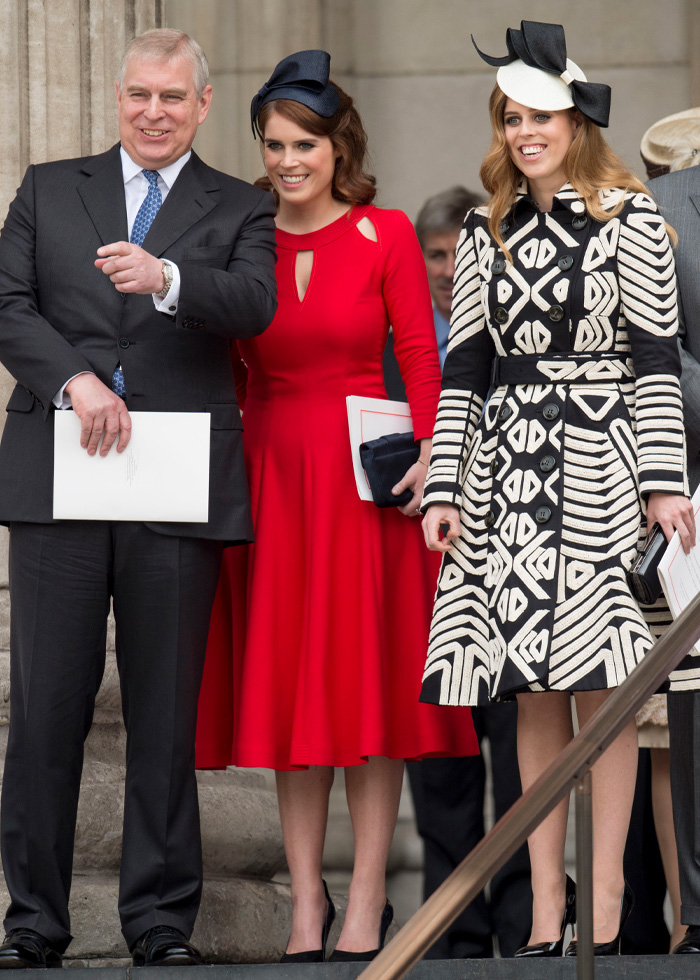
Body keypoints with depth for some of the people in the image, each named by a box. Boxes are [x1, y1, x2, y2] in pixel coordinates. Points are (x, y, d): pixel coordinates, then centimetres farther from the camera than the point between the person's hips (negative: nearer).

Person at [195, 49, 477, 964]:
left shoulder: (385, 235, 0)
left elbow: (420, 357, -2)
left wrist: (428, 453, -15)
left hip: (365, 475, -2)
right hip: (269, 470, 2)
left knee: (367, 677, -1)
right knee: (285, 680, 3)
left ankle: (367, 899, 3)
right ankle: (306, 897, 9)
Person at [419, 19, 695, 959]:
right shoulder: (487, 234, 13)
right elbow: (464, 367, 13)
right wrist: (445, 485, 6)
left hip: (597, 463, -4)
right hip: (507, 467, 4)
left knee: (599, 680, -6)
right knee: (533, 690, 3)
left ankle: (606, 892, -1)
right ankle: (546, 893, 5)